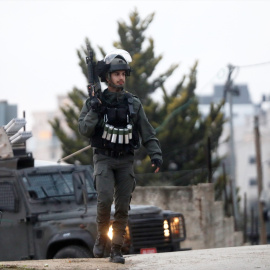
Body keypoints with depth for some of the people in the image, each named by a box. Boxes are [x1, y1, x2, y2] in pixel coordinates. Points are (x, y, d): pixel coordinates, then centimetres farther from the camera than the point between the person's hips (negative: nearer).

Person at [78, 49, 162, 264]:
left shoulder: (133, 104, 5)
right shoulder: (95, 102, 0)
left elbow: (147, 132, 4)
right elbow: (84, 130, -7)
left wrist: (155, 154, -9)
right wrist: (94, 112, -21)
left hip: (125, 161, 2)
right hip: (103, 159, -2)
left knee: (123, 207, -2)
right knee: (105, 199, -21)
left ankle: (116, 250, 5)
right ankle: (101, 237, 2)